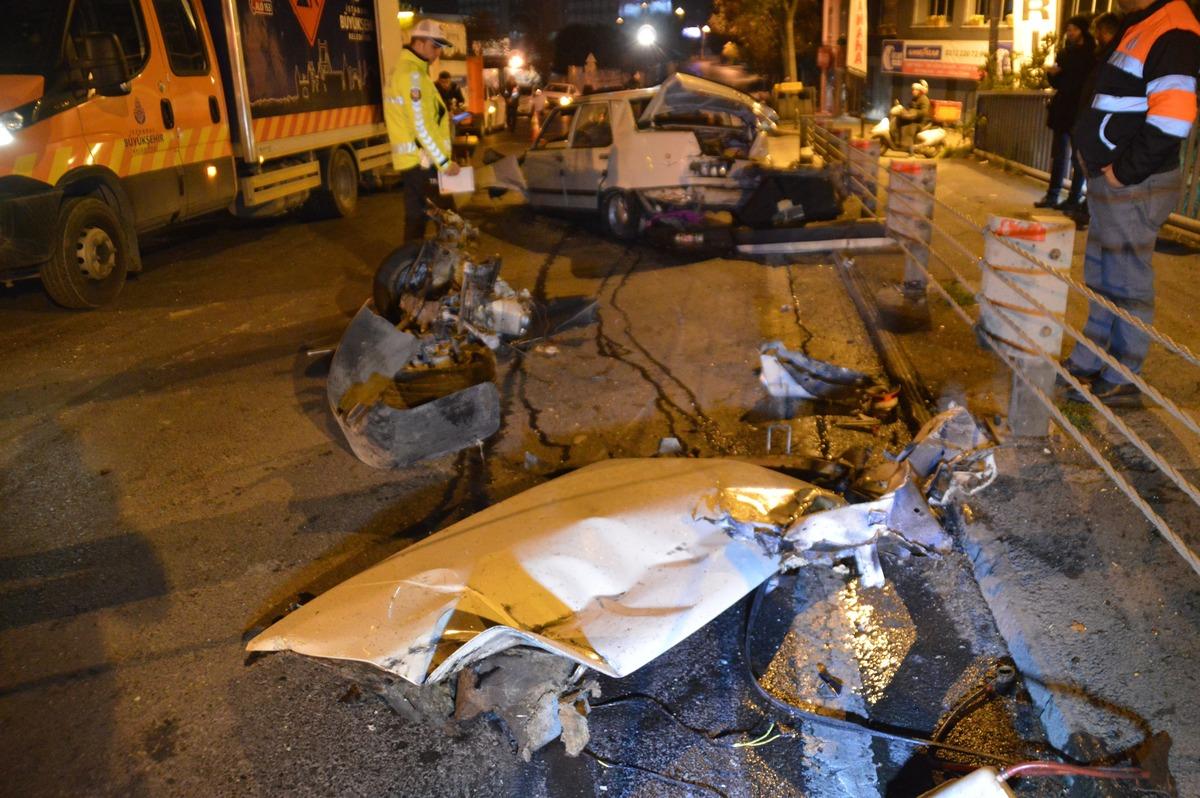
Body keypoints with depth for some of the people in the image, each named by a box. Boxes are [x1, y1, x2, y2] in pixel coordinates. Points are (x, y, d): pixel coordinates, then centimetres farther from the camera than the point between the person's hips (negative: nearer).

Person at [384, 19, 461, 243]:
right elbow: (421, 127, -21)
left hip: (411, 159, 10)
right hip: (422, 160, -10)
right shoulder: (412, 74, -17)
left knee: (416, 217, 14)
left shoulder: (403, 70, 16)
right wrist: (445, 162, -17)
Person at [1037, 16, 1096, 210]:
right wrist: (1052, 74, -1)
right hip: (1062, 111, 6)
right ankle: (1052, 196, 13)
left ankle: (1074, 199, 2)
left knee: (1078, 158, -1)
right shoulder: (1065, 52, 14)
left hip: (1079, 113, -6)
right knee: (1058, 155, 9)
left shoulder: (1091, 55, -5)